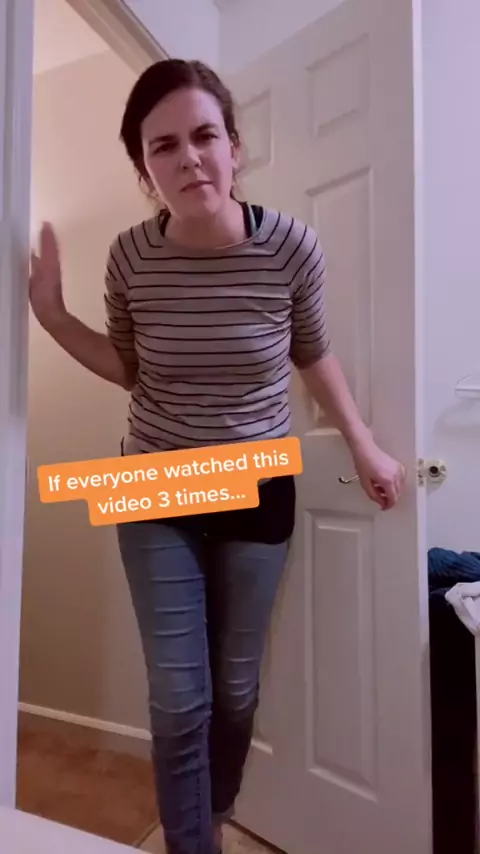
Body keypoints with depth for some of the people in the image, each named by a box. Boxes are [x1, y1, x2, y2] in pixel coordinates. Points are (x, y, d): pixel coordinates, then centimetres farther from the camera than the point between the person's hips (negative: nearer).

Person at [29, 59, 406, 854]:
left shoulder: (292, 245, -13)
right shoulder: (131, 256, -9)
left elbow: (315, 355, 3)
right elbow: (131, 369, 4)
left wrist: (365, 446, 1)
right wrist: (52, 315, -9)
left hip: (259, 494, 0)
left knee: (237, 689, 17)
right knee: (179, 699, 4)